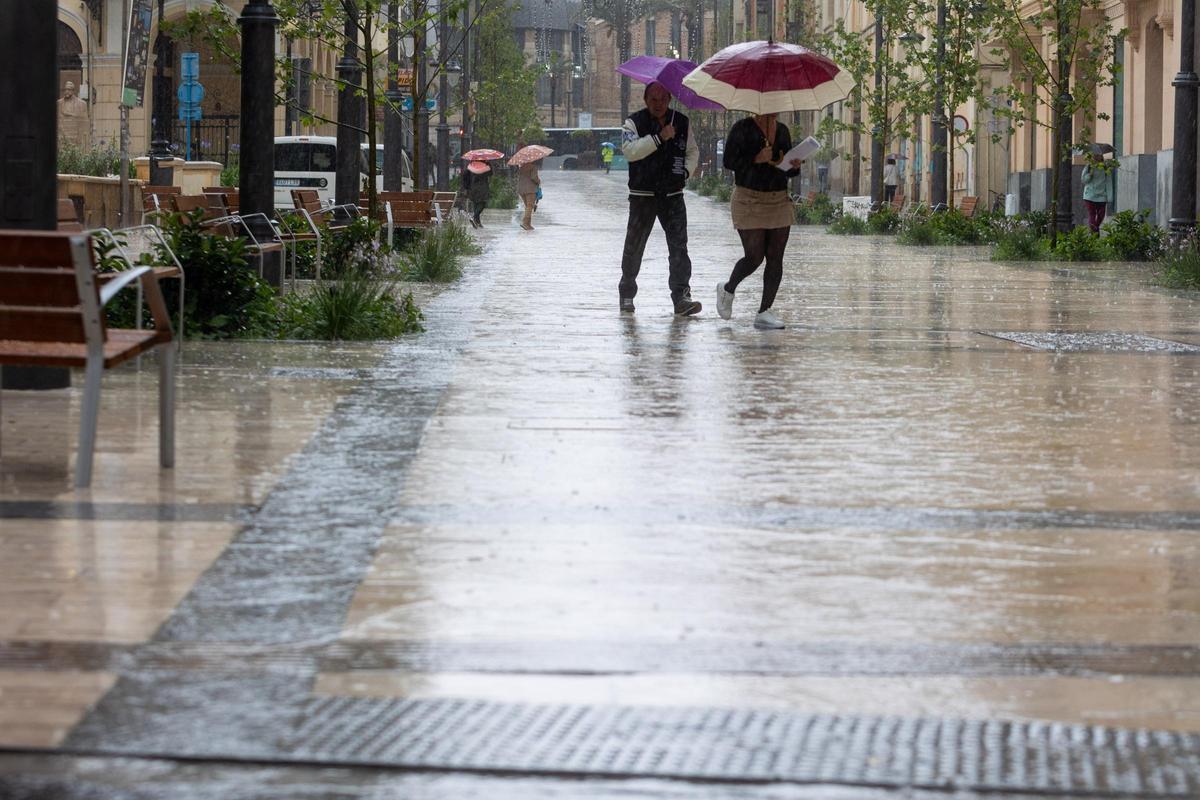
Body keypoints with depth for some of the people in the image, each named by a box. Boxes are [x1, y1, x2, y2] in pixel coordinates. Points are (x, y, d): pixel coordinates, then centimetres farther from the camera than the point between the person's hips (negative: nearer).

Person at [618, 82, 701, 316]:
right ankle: (626, 294, 25)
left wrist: (685, 171, 0)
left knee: (679, 244, -10)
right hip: (642, 195, -2)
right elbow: (629, 150, -21)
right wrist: (659, 138, -27)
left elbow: (693, 151, 19)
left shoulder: (681, 122, 7)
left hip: (673, 195, 2)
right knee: (634, 246, 8)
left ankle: (681, 297, -15)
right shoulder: (634, 122, -4)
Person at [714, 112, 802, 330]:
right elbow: (729, 161, -9)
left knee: (775, 258, -2)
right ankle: (728, 289, 21)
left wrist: (794, 166, -3)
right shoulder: (743, 128, -4)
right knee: (754, 256, -8)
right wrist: (756, 159, -21)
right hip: (749, 200, -5)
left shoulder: (782, 130, 13)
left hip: (779, 200, 5)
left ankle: (765, 311, 1)